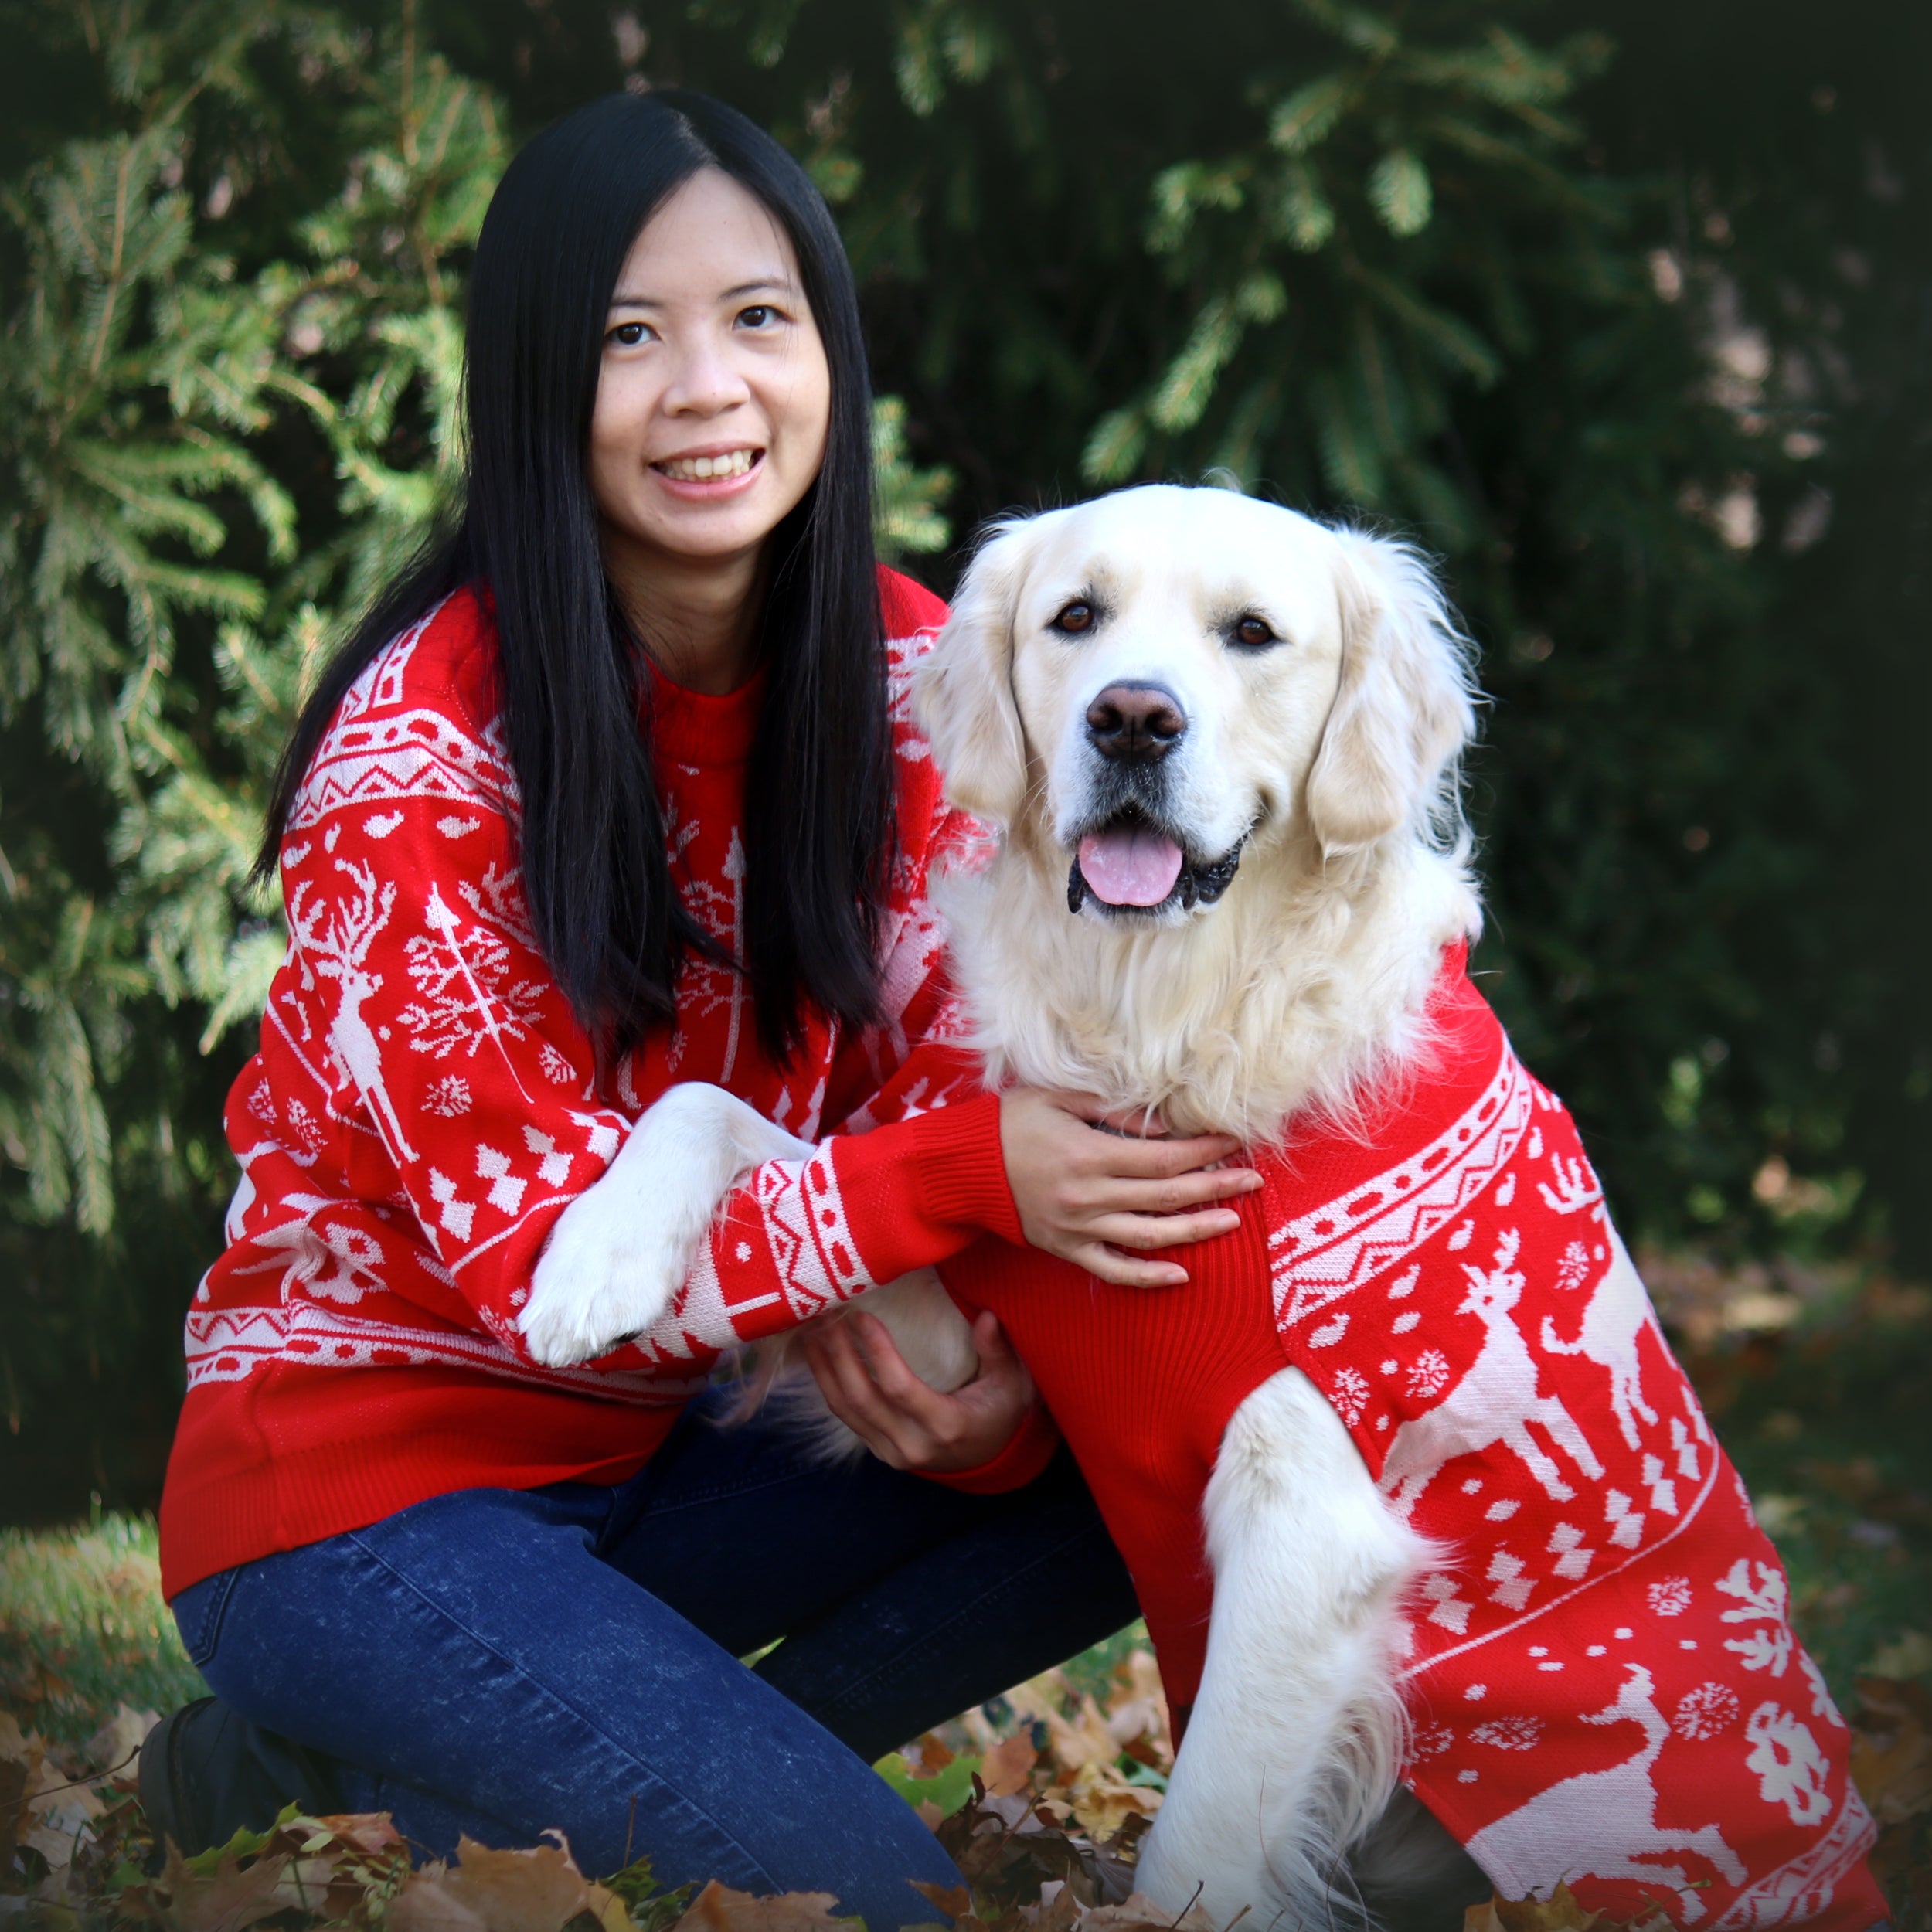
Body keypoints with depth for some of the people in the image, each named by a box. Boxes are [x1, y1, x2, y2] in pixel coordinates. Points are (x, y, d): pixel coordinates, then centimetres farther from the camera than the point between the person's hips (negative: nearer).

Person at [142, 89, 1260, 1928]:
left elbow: (938, 1082, -1)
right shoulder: (423, 745, -20)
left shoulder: (897, 669, -3)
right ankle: (301, 1780, -2)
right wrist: (968, 1178, -34)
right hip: (363, 1472, -7)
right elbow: (533, 1253, -22)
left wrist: (960, 1366, -23)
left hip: (649, 1439, 7)